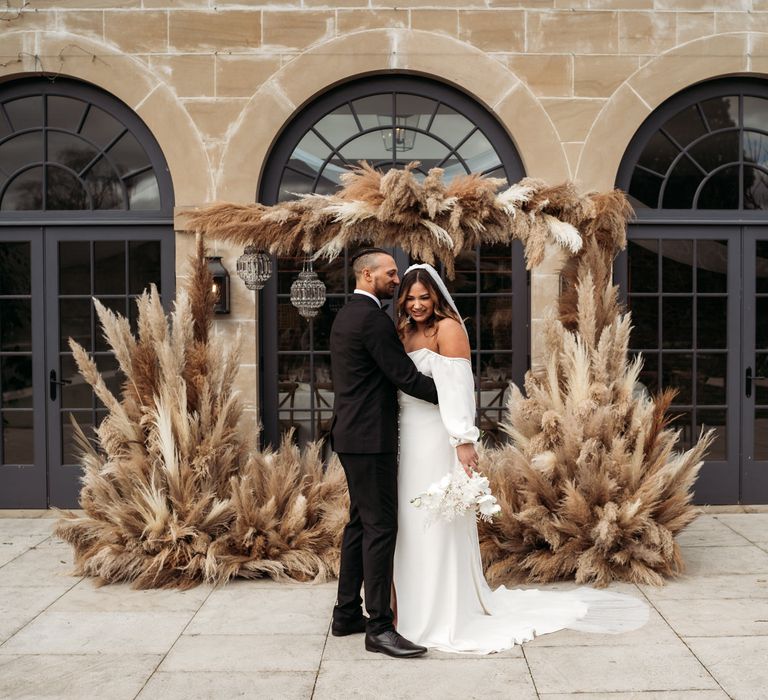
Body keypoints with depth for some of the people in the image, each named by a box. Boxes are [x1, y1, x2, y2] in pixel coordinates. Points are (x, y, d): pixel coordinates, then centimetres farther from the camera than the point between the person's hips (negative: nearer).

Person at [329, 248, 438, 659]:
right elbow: (404, 376, -17)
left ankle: (347, 614, 22)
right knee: (381, 526, -7)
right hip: (370, 439, -10)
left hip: (351, 435, 11)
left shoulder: (345, 316, 16)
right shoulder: (372, 318, -15)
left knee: (360, 523, 15)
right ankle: (379, 627, -3)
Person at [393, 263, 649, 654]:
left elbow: (457, 387, -15)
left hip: (435, 440, -7)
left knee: (438, 524, -1)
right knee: (411, 525, 12)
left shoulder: (447, 327, -8)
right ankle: (416, 609, 24)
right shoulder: (405, 331, 14)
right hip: (408, 440, 8)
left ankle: (447, 618, 10)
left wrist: (464, 440, -21)